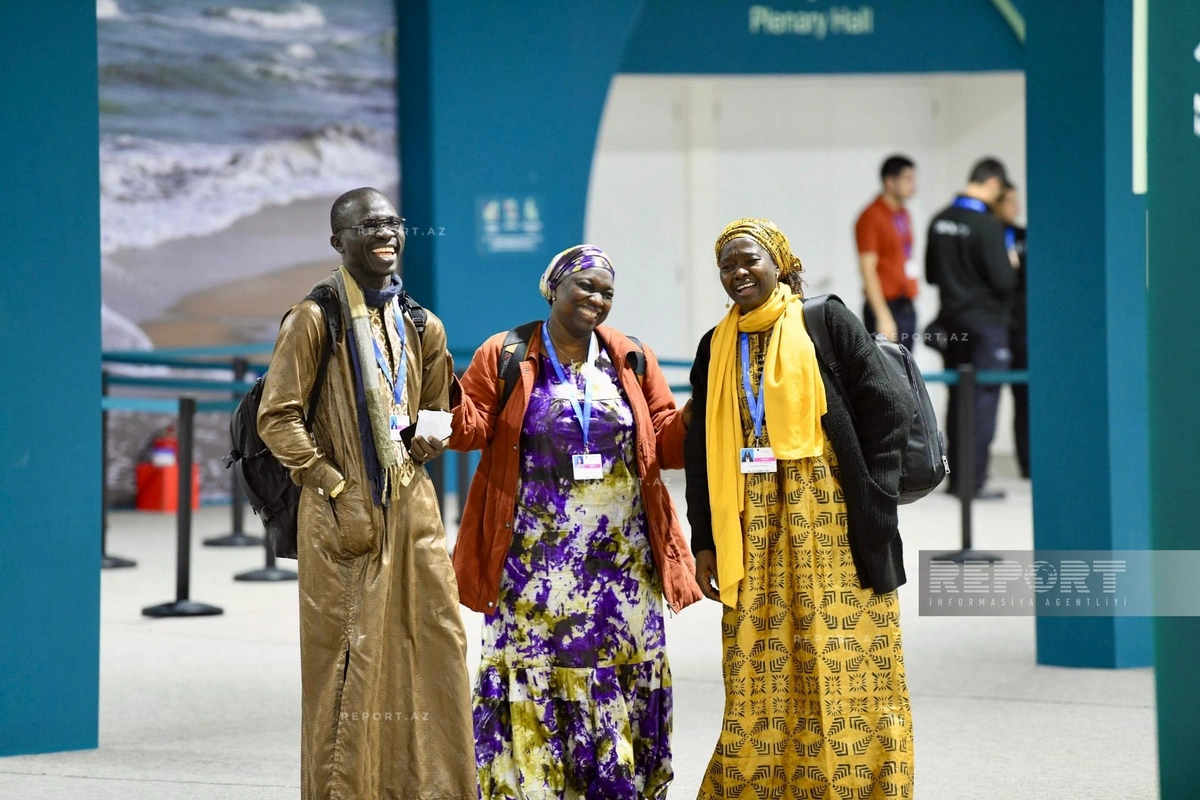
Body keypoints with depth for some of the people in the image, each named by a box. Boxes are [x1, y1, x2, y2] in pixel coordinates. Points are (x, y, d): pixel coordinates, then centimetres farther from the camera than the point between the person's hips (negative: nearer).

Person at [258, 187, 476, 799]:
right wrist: (336, 489, -12)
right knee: (347, 658, -3)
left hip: (413, 507, 5)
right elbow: (277, 416, -8)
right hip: (344, 512, -5)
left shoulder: (420, 327, 13)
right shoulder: (315, 319, -4)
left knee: (436, 644, 0)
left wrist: (430, 441, 0)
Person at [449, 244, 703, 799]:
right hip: (536, 559, -3)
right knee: (535, 679, -3)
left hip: (621, 558, 3)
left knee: (623, 680, 3)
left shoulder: (632, 361, 10)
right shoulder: (504, 358, 2)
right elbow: (470, 430, -2)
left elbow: (666, 440, 8)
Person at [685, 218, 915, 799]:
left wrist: (869, 505, -9)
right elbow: (702, 451, 15)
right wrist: (705, 542, 9)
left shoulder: (826, 322, 0)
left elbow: (889, 411, -4)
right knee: (759, 682, 2)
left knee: (844, 673, -3)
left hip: (830, 527, -4)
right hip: (753, 531, 4)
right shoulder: (716, 348, 14)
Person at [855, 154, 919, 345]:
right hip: (887, 307, -8)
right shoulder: (871, 217, -8)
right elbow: (868, 270, -13)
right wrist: (883, 317, -19)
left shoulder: (903, 214, 16)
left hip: (906, 306, 8)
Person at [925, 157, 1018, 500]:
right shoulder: (987, 225, -17)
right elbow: (1003, 281, -18)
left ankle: (955, 476, 17)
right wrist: (1010, 266, 2)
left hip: (951, 319, 7)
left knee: (957, 399, 13)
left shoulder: (940, 221, 5)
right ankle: (974, 481, -3)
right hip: (986, 321, -7)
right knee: (983, 400, -2)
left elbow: (931, 274, 13)